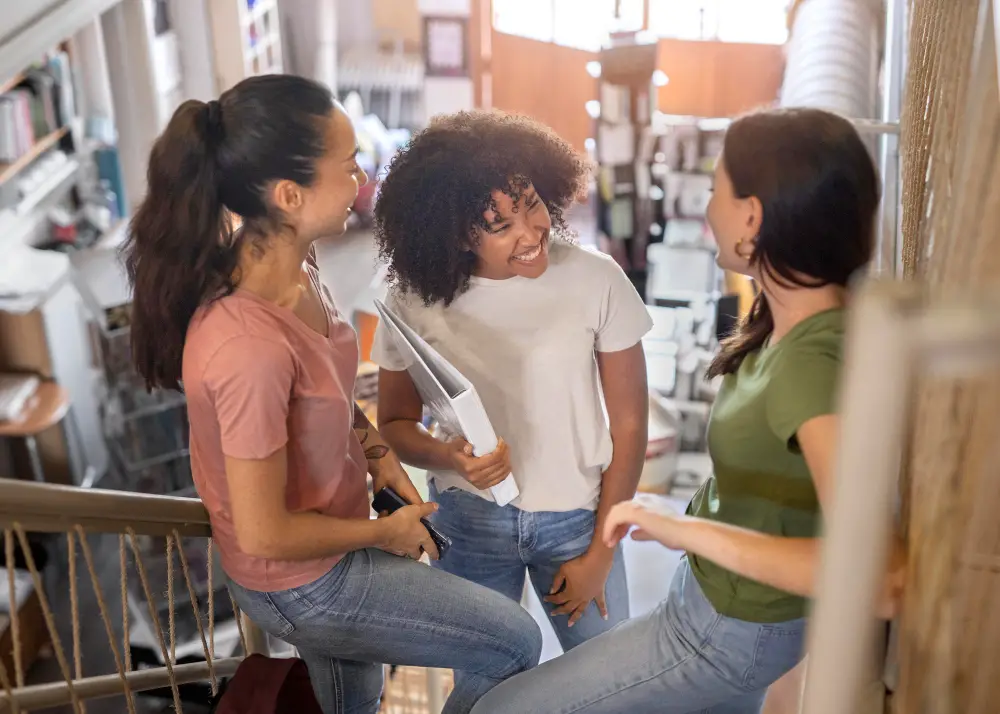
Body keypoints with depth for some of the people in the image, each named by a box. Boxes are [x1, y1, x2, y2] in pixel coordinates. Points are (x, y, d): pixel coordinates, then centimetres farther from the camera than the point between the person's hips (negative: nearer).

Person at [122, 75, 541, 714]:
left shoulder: (296, 267, -12)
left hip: (328, 549, 8)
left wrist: (378, 453, -3)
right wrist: (383, 531, -13)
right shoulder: (249, 349, -38)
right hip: (301, 584, -8)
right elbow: (264, 535, -27)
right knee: (515, 645, 8)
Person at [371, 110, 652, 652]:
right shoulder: (415, 298, -14)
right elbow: (395, 424, -3)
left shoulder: (595, 280, -17)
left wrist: (600, 553, -5)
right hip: (468, 520, 1)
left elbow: (629, 425, -10)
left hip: (575, 516, 0)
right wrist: (449, 457, -26)